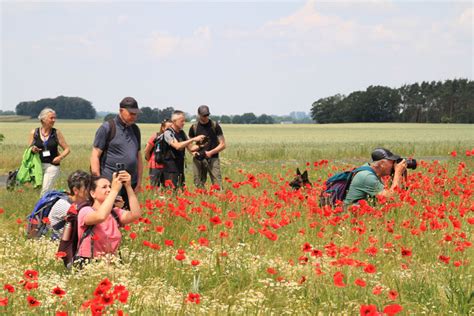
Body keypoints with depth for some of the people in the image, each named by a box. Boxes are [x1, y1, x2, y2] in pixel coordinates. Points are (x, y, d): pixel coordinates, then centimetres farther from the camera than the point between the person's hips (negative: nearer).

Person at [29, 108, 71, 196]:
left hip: (52, 166, -2)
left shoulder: (56, 133, 2)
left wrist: (60, 157, -11)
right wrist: (32, 150, -10)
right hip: (38, 165, 2)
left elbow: (67, 149, 7)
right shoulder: (34, 133, 4)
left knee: (45, 193, -13)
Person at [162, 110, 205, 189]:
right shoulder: (168, 133, -11)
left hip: (180, 167, 7)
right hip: (170, 170, -7)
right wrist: (193, 139, -27)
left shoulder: (182, 133, 11)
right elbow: (177, 146, -26)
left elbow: (190, 147, 13)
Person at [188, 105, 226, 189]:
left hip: (212, 158, -2)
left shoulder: (215, 126, 1)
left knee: (218, 185, -12)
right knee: (199, 185, 2)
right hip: (198, 159, 2)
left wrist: (211, 152, -12)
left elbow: (222, 145, 2)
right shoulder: (194, 127, 7)